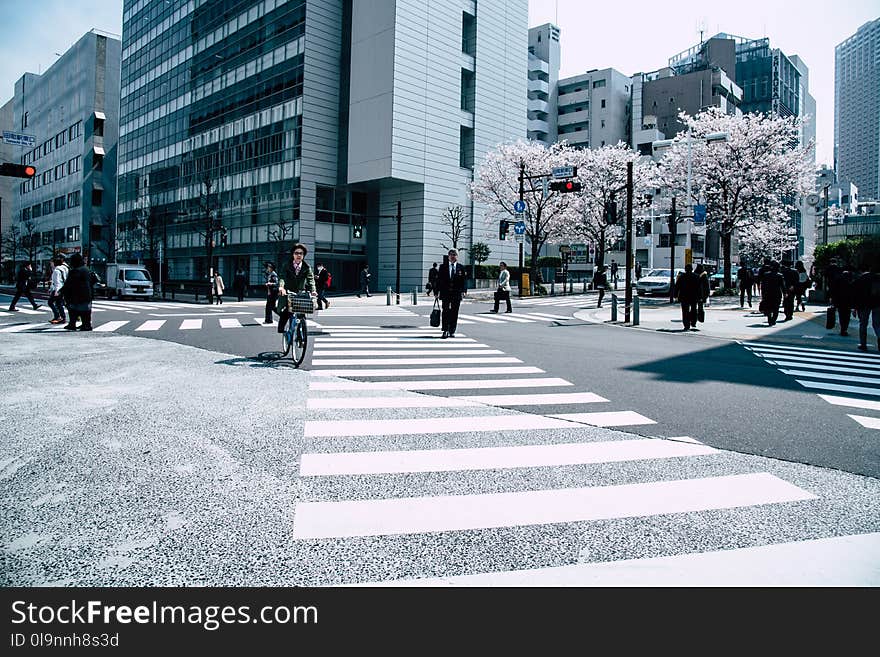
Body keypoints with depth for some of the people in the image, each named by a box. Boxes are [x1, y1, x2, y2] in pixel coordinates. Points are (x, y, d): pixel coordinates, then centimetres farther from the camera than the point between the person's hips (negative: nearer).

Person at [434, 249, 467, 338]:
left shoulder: (461, 267, 7)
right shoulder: (443, 267, 7)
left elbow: (464, 279, 3)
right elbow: (439, 280, 6)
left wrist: (464, 290, -12)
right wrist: (436, 291, -1)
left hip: (456, 294, 1)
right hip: (445, 293, 0)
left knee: (454, 313, 4)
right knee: (445, 312, -5)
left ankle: (452, 331, 12)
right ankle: (445, 331, -3)